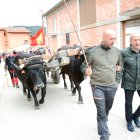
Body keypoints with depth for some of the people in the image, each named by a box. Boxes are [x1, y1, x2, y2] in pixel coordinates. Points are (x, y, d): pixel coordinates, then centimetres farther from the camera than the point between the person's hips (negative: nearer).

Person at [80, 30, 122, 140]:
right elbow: (83, 66, -3)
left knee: (107, 110, 22)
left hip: (112, 87, 4)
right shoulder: (93, 51, -10)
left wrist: (117, 82, 7)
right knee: (101, 112, -1)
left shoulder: (117, 51, 2)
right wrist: (86, 70, -25)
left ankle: (103, 126, 47)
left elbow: (119, 68, 13)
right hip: (98, 87, -4)